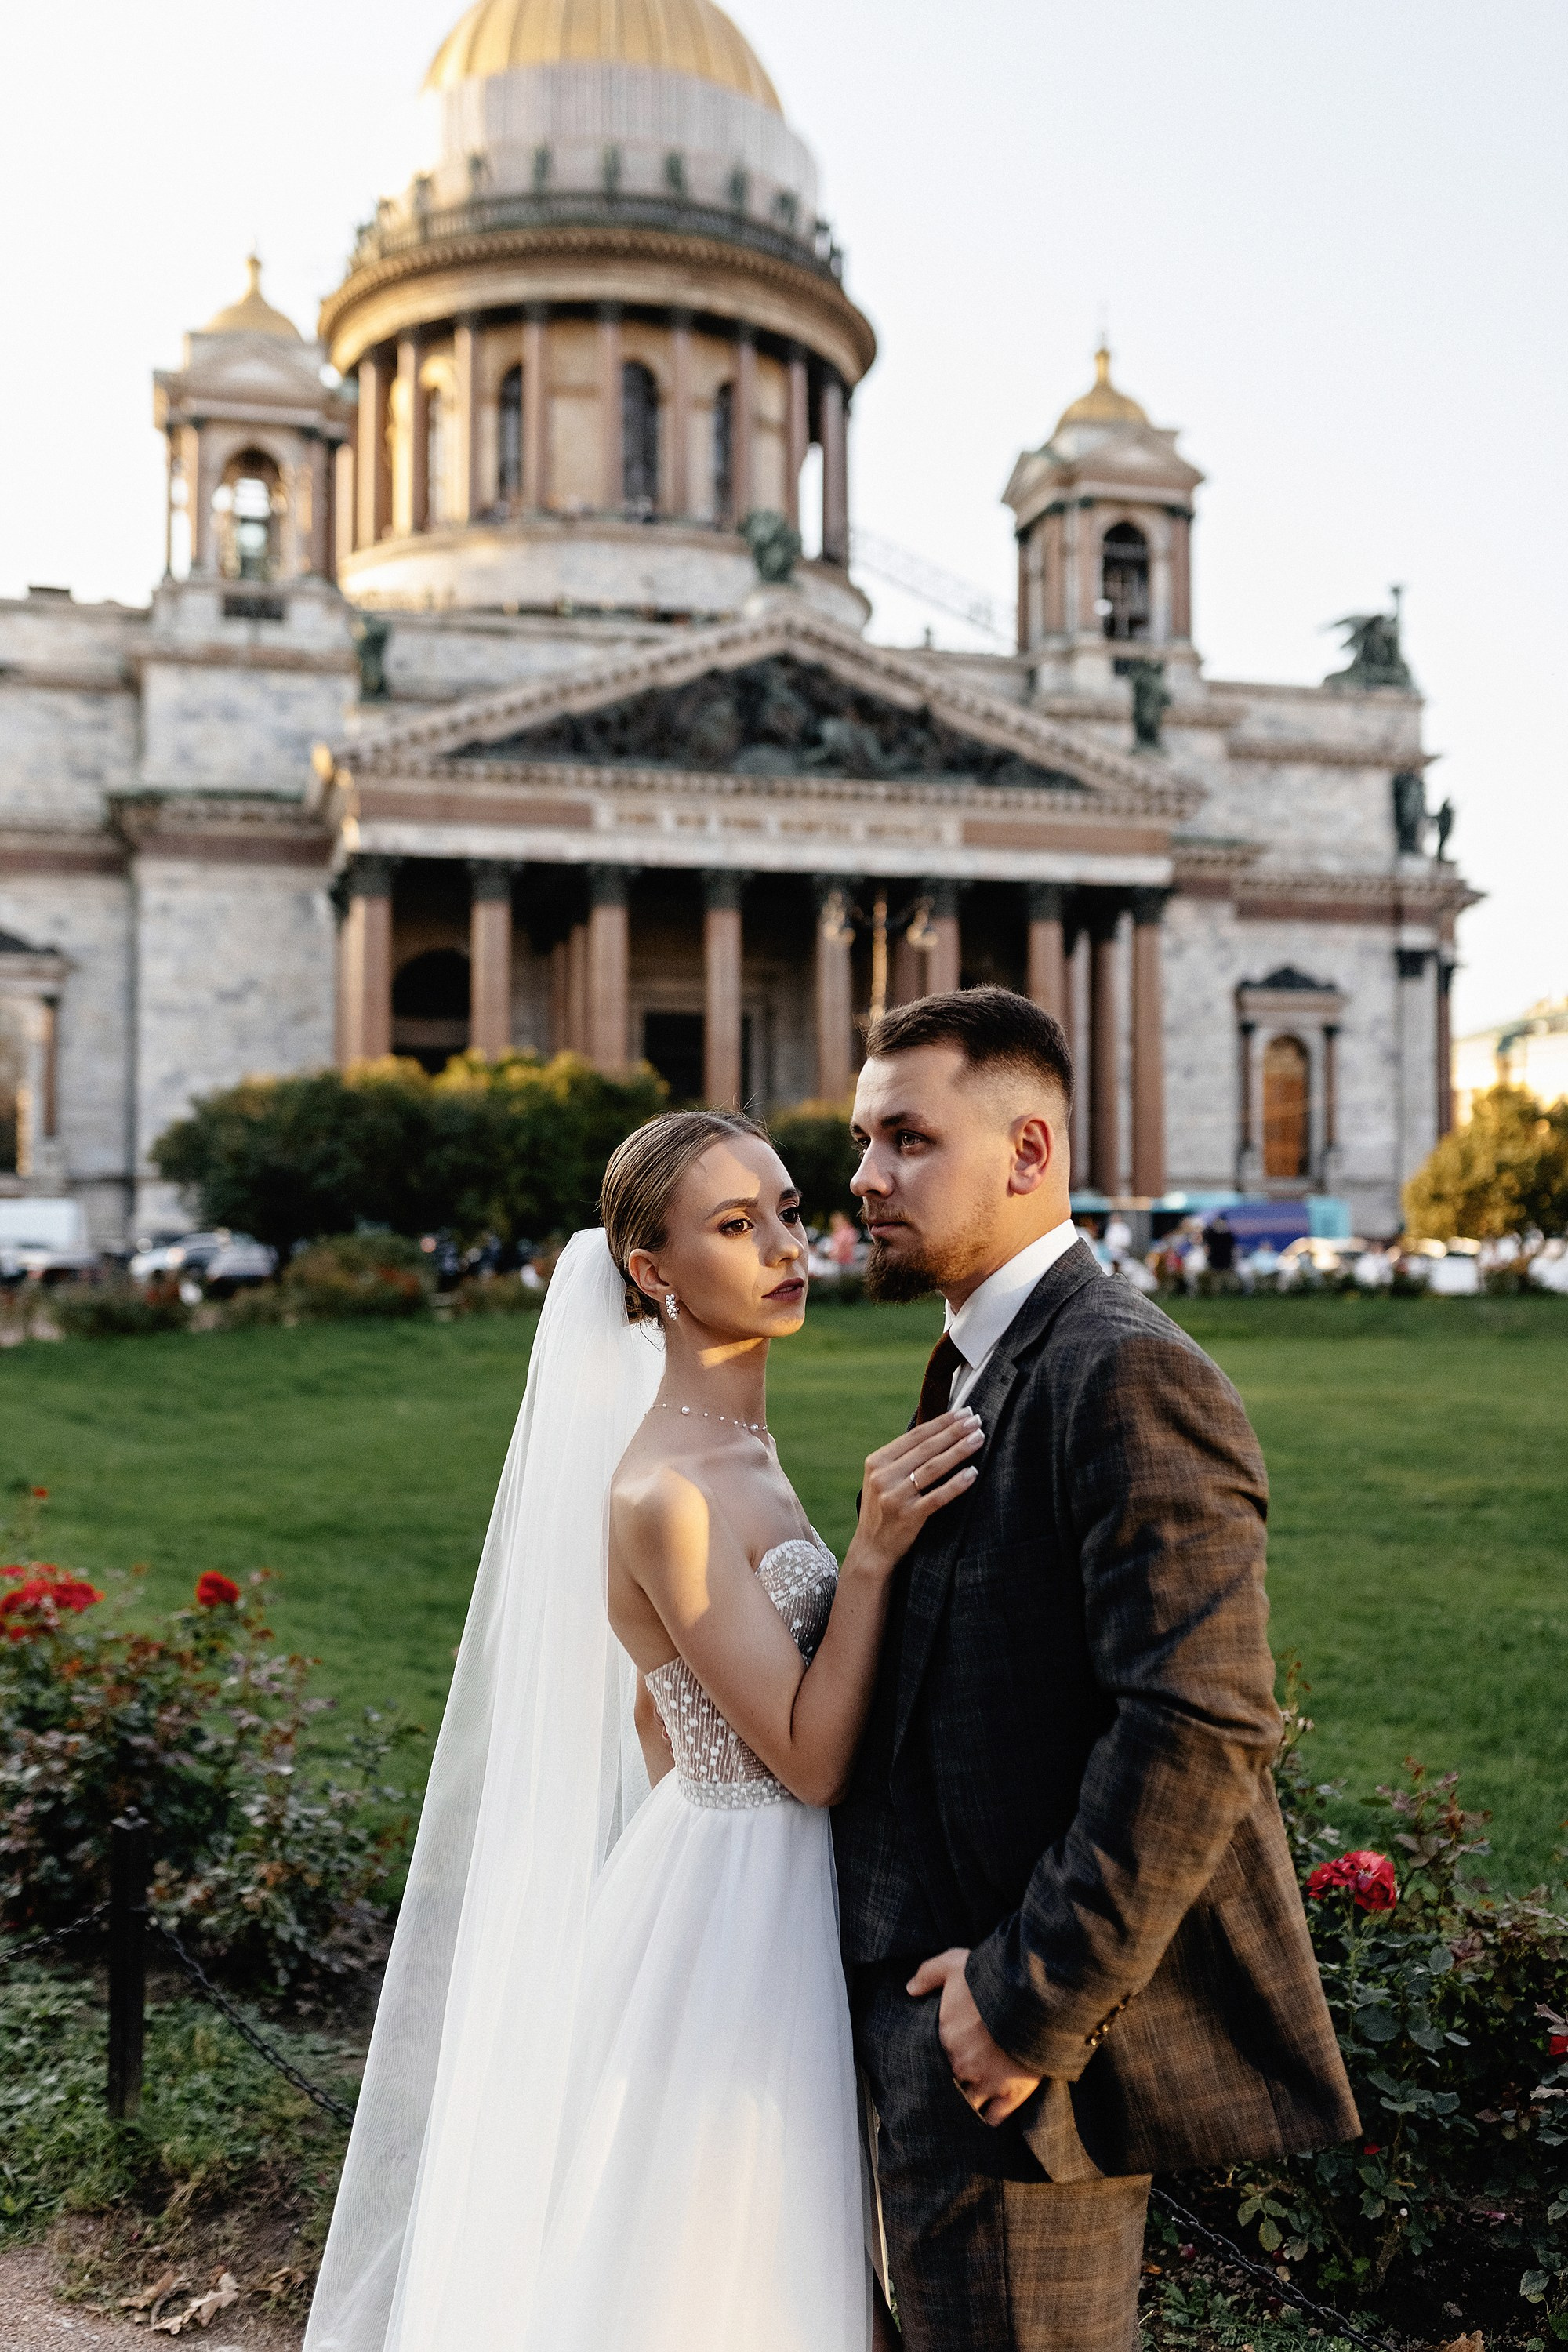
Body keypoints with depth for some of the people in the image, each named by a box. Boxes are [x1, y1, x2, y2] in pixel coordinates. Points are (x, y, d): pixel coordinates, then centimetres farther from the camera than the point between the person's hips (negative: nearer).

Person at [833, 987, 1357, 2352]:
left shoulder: (1129, 1377, -18)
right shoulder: (978, 1369, 13)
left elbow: (1201, 1724, -25)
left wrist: (1035, 2002, -21)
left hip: (1027, 2044, -9)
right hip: (940, 2029, 9)